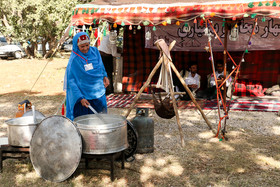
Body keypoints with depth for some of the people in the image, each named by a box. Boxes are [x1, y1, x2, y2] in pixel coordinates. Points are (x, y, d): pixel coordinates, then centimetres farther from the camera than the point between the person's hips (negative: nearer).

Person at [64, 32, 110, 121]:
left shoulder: (94, 51, -1)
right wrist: (80, 98, -23)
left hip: (98, 93, 5)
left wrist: (104, 76, 4)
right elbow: (71, 81, -16)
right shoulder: (74, 60, -16)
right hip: (83, 95, -5)